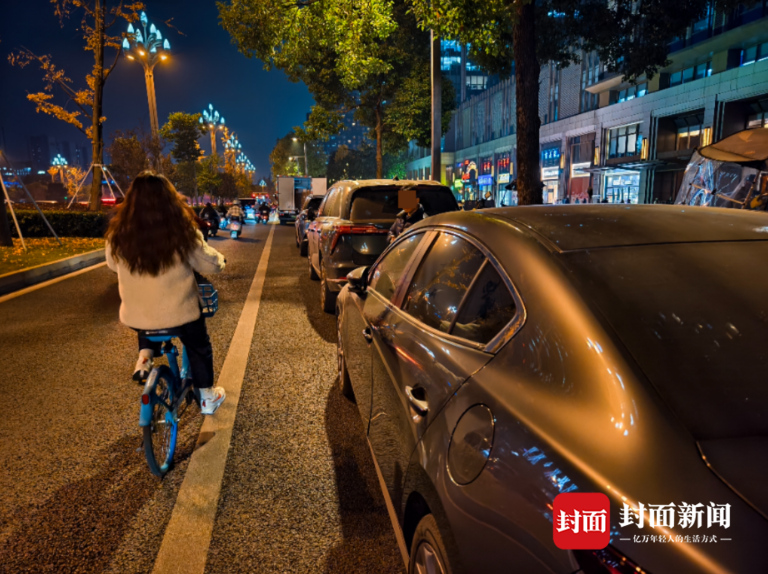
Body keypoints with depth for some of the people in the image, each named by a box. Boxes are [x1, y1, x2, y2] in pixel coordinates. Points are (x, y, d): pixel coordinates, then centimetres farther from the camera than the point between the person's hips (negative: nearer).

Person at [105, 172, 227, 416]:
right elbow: (210, 264, -9)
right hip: (178, 312, -3)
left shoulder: (118, 232, -7)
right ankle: (206, 396, 32)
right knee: (199, 347, 24)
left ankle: (145, 355, 18)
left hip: (136, 314, 3)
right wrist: (220, 259, 13)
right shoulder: (181, 230, -17)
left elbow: (112, 264, 11)